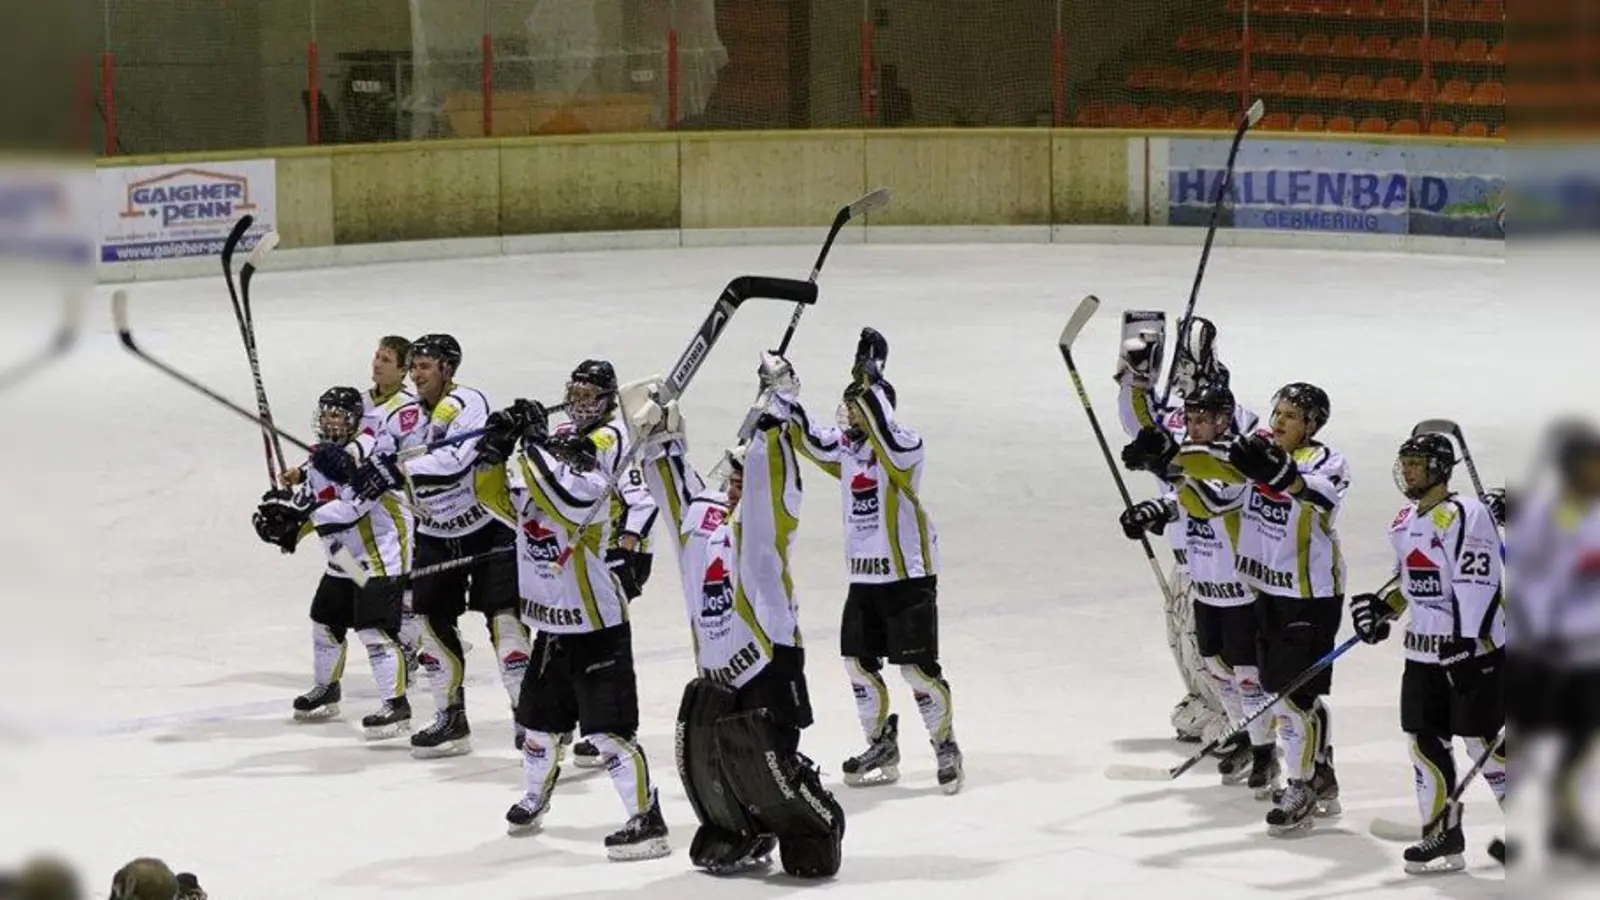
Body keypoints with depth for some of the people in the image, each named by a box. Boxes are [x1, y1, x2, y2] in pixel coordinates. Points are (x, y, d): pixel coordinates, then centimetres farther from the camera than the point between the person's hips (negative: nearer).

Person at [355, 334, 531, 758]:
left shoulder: (468, 404, -17)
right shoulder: (402, 420, 3)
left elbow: (456, 459, -33)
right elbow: (372, 477, 4)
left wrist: (400, 470, -38)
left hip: (490, 528, -7)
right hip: (436, 535, 7)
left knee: (503, 619, -13)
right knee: (433, 622, 4)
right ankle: (451, 719, 14)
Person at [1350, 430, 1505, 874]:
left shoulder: (1464, 515, -16)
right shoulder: (1405, 523, 12)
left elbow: (1476, 586, -22)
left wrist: (1465, 647, -26)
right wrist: (1382, 609, 7)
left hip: (1473, 648, -8)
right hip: (1422, 649, 8)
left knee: (1481, 738, -5)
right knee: (1424, 739, 6)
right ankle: (1443, 835, 13)